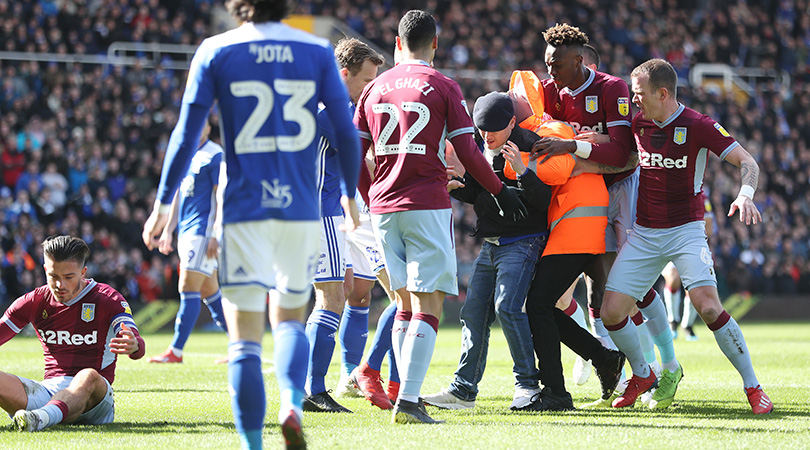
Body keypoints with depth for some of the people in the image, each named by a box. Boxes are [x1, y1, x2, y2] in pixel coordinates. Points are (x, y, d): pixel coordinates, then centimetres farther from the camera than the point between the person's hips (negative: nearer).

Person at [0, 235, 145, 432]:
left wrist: (134, 346, -41)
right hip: (48, 389, 3)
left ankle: (43, 416, -69)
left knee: (88, 376, -40)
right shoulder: (33, 302, 12)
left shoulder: (109, 300, 1)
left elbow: (138, 345, -14)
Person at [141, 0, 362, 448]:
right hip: (301, 209, 2)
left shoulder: (215, 52, 1)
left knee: (245, 334, 3)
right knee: (289, 318, 17)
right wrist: (350, 194, 19)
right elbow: (346, 131, 4)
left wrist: (163, 203, 6)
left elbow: (186, 133, -1)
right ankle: (292, 405, -9)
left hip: (243, 208, -2)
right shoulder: (317, 51, 4)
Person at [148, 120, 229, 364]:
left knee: (188, 289, -10)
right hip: (186, 231, 9)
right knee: (209, 292, 11)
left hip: (203, 230, -9)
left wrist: (216, 235, -20)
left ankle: (176, 351, -10)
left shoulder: (214, 155, -9)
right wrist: (168, 230, 20)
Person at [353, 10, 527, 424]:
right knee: (427, 305, -6)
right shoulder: (443, 87, -2)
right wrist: (500, 191, 9)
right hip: (427, 206, -5)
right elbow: (468, 154, -4)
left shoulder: (375, 88, 11)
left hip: (384, 207, 5)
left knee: (405, 303, 15)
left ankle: (409, 394, 11)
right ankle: (408, 401, -17)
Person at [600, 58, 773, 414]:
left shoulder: (699, 127, -10)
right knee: (611, 313, -4)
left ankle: (752, 386, -12)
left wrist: (745, 196, -31)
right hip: (644, 234, 5)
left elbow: (747, 162, -12)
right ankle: (641, 376, 23)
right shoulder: (638, 125, 5)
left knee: (708, 307, -24)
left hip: (686, 231, -5)